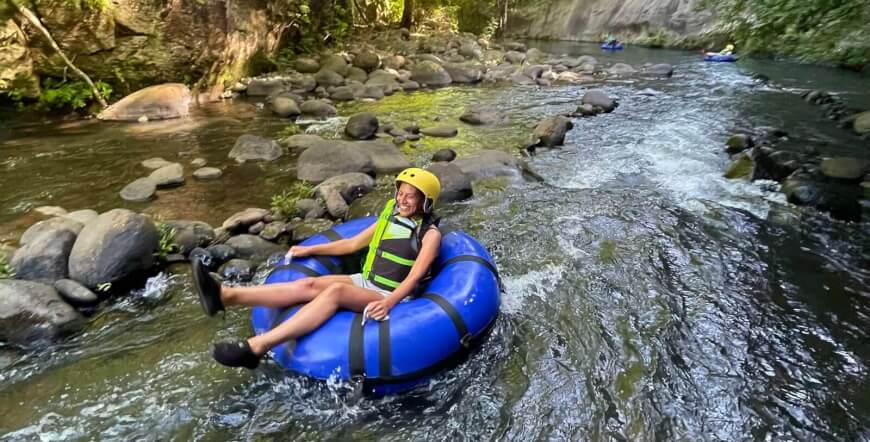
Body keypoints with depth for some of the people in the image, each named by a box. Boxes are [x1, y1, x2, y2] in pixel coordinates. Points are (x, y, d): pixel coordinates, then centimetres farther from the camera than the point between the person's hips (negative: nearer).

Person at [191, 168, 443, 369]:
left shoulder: (430, 233, -7)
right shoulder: (390, 218, 11)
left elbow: (414, 277, -18)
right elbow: (352, 244, 18)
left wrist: (388, 303, -35)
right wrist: (310, 250, 16)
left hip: (390, 296, -6)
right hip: (364, 283, 6)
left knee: (335, 290, -33)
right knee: (309, 285, -18)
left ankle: (255, 348, -44)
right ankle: (225, 295, -31)